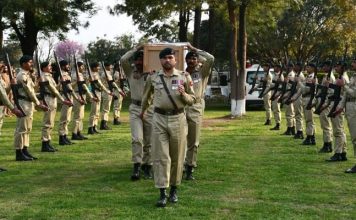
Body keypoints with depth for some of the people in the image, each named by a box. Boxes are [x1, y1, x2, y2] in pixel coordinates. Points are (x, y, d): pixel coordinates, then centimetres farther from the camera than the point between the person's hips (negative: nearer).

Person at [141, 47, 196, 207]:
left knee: (177, 157, 7)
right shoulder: (153, 78, 6)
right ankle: (162, 193, -2)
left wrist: (183, 94, -14)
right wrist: (143, 111, 34)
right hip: (159, 119, 0)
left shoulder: (184, 77, 3)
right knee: (161, 157, -4)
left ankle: (174, 190, 21)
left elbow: (192, 100, 5)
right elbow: (147, 96, 24)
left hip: (178, 119, 0)